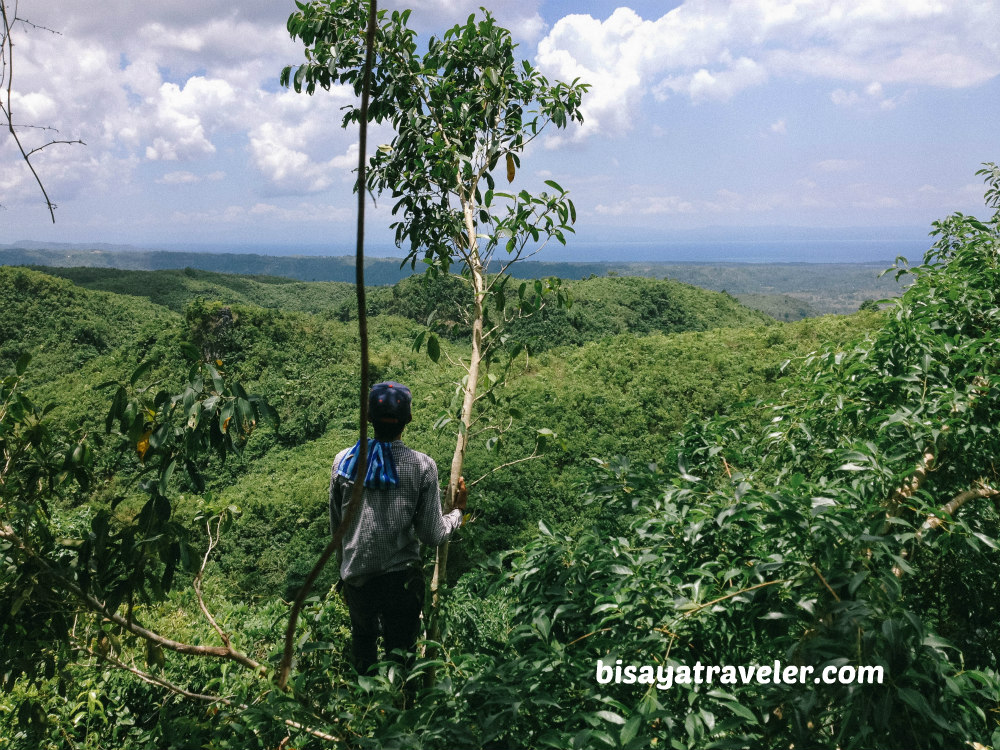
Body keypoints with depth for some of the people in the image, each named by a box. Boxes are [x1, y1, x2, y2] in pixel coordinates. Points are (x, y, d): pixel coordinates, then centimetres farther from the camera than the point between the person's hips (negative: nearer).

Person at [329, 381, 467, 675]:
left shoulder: (344, 461, -7)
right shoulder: (422, 466, -14)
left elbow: (335, 526, 5)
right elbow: (432, 535, -11)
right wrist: (458, 510, 8)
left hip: (355, 576, 3)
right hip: (402, 578, -2)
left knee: (362, 636, 27)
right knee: (400, 650, 16)